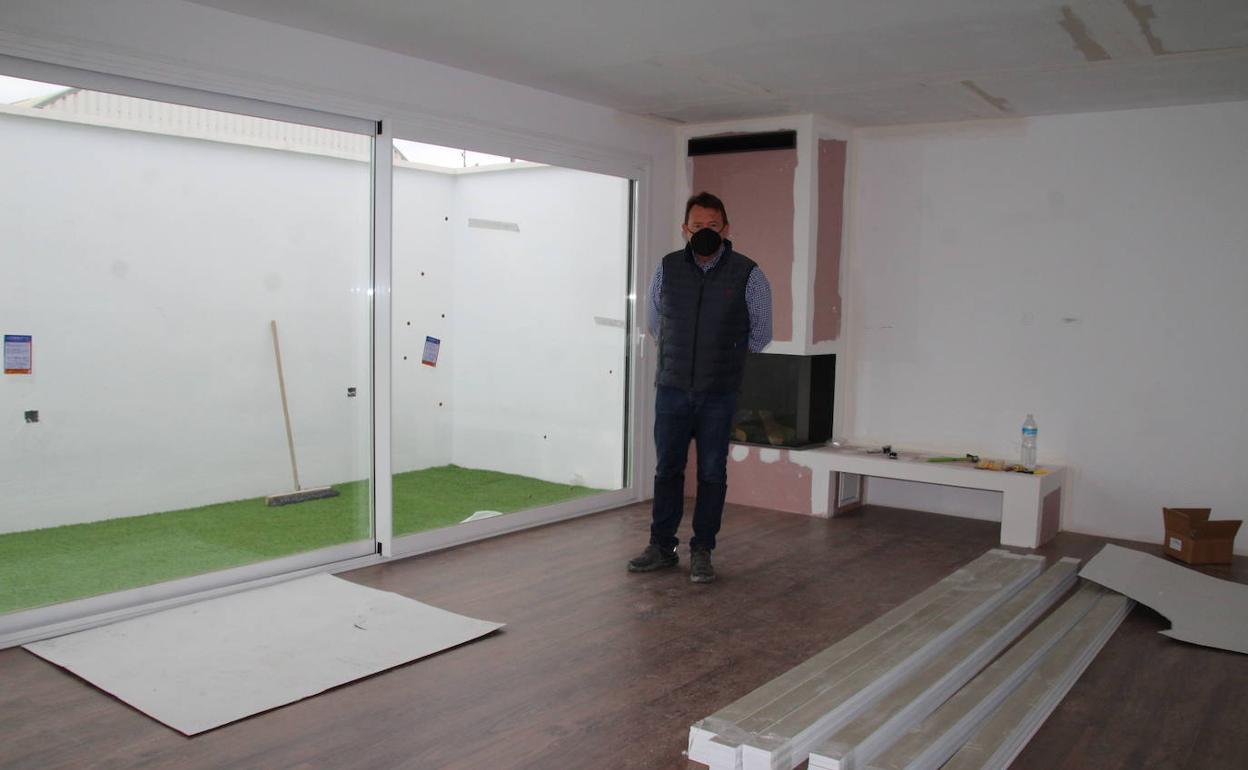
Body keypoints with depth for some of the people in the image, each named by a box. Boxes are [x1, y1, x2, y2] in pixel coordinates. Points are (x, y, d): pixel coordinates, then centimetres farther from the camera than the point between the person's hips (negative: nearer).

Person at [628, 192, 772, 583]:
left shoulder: (749, 276, -5)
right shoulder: (666, 269, 1)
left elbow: (761, 334, 8)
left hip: (719, 394, -2)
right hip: (672, 389, 2)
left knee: (712, 474, 6)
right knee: (667, 469, 8)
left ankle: (702, 552, 17)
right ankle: (662, 547, 20)